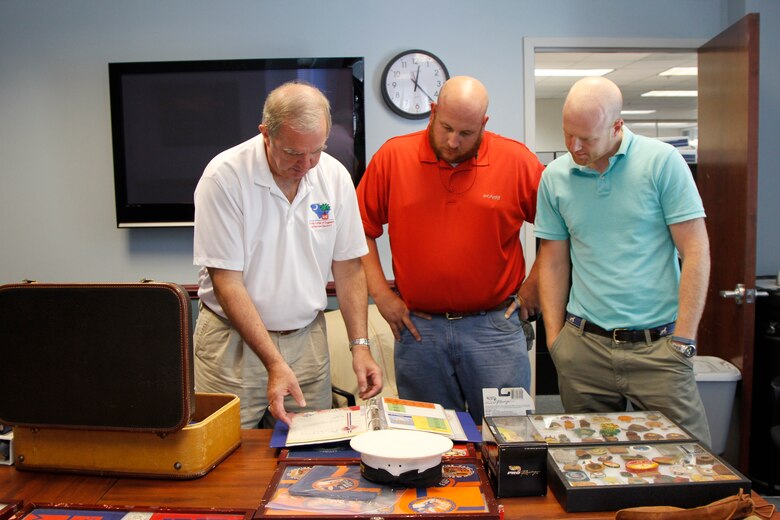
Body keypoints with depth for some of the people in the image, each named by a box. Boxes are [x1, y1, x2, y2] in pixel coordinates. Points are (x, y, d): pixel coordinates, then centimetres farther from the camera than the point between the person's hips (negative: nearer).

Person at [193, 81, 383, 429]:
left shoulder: (335, 176, -2)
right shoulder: (224, 176, -15)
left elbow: (348, 267, 4)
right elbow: (227, 282, -16)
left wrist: (359, 344, -4)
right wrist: (274, 363, -20)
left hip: (307, 338, 4)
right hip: (234, 341, -3)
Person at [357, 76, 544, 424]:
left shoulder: (517, 160, -3)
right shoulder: (393, 156, -1)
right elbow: (361, 229, 4)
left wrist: (533, 285, 2)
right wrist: (381, 293, -1)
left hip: (495, 329, 0)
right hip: (417, 329, 1)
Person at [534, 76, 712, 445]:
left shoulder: (662, 161, -5)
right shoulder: (554, 177, 4)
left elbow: (696, 252, -5)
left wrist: (684, 339, -8)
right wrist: (555, 340, 4)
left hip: (657, 344, -2)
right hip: (584, 345, 3)